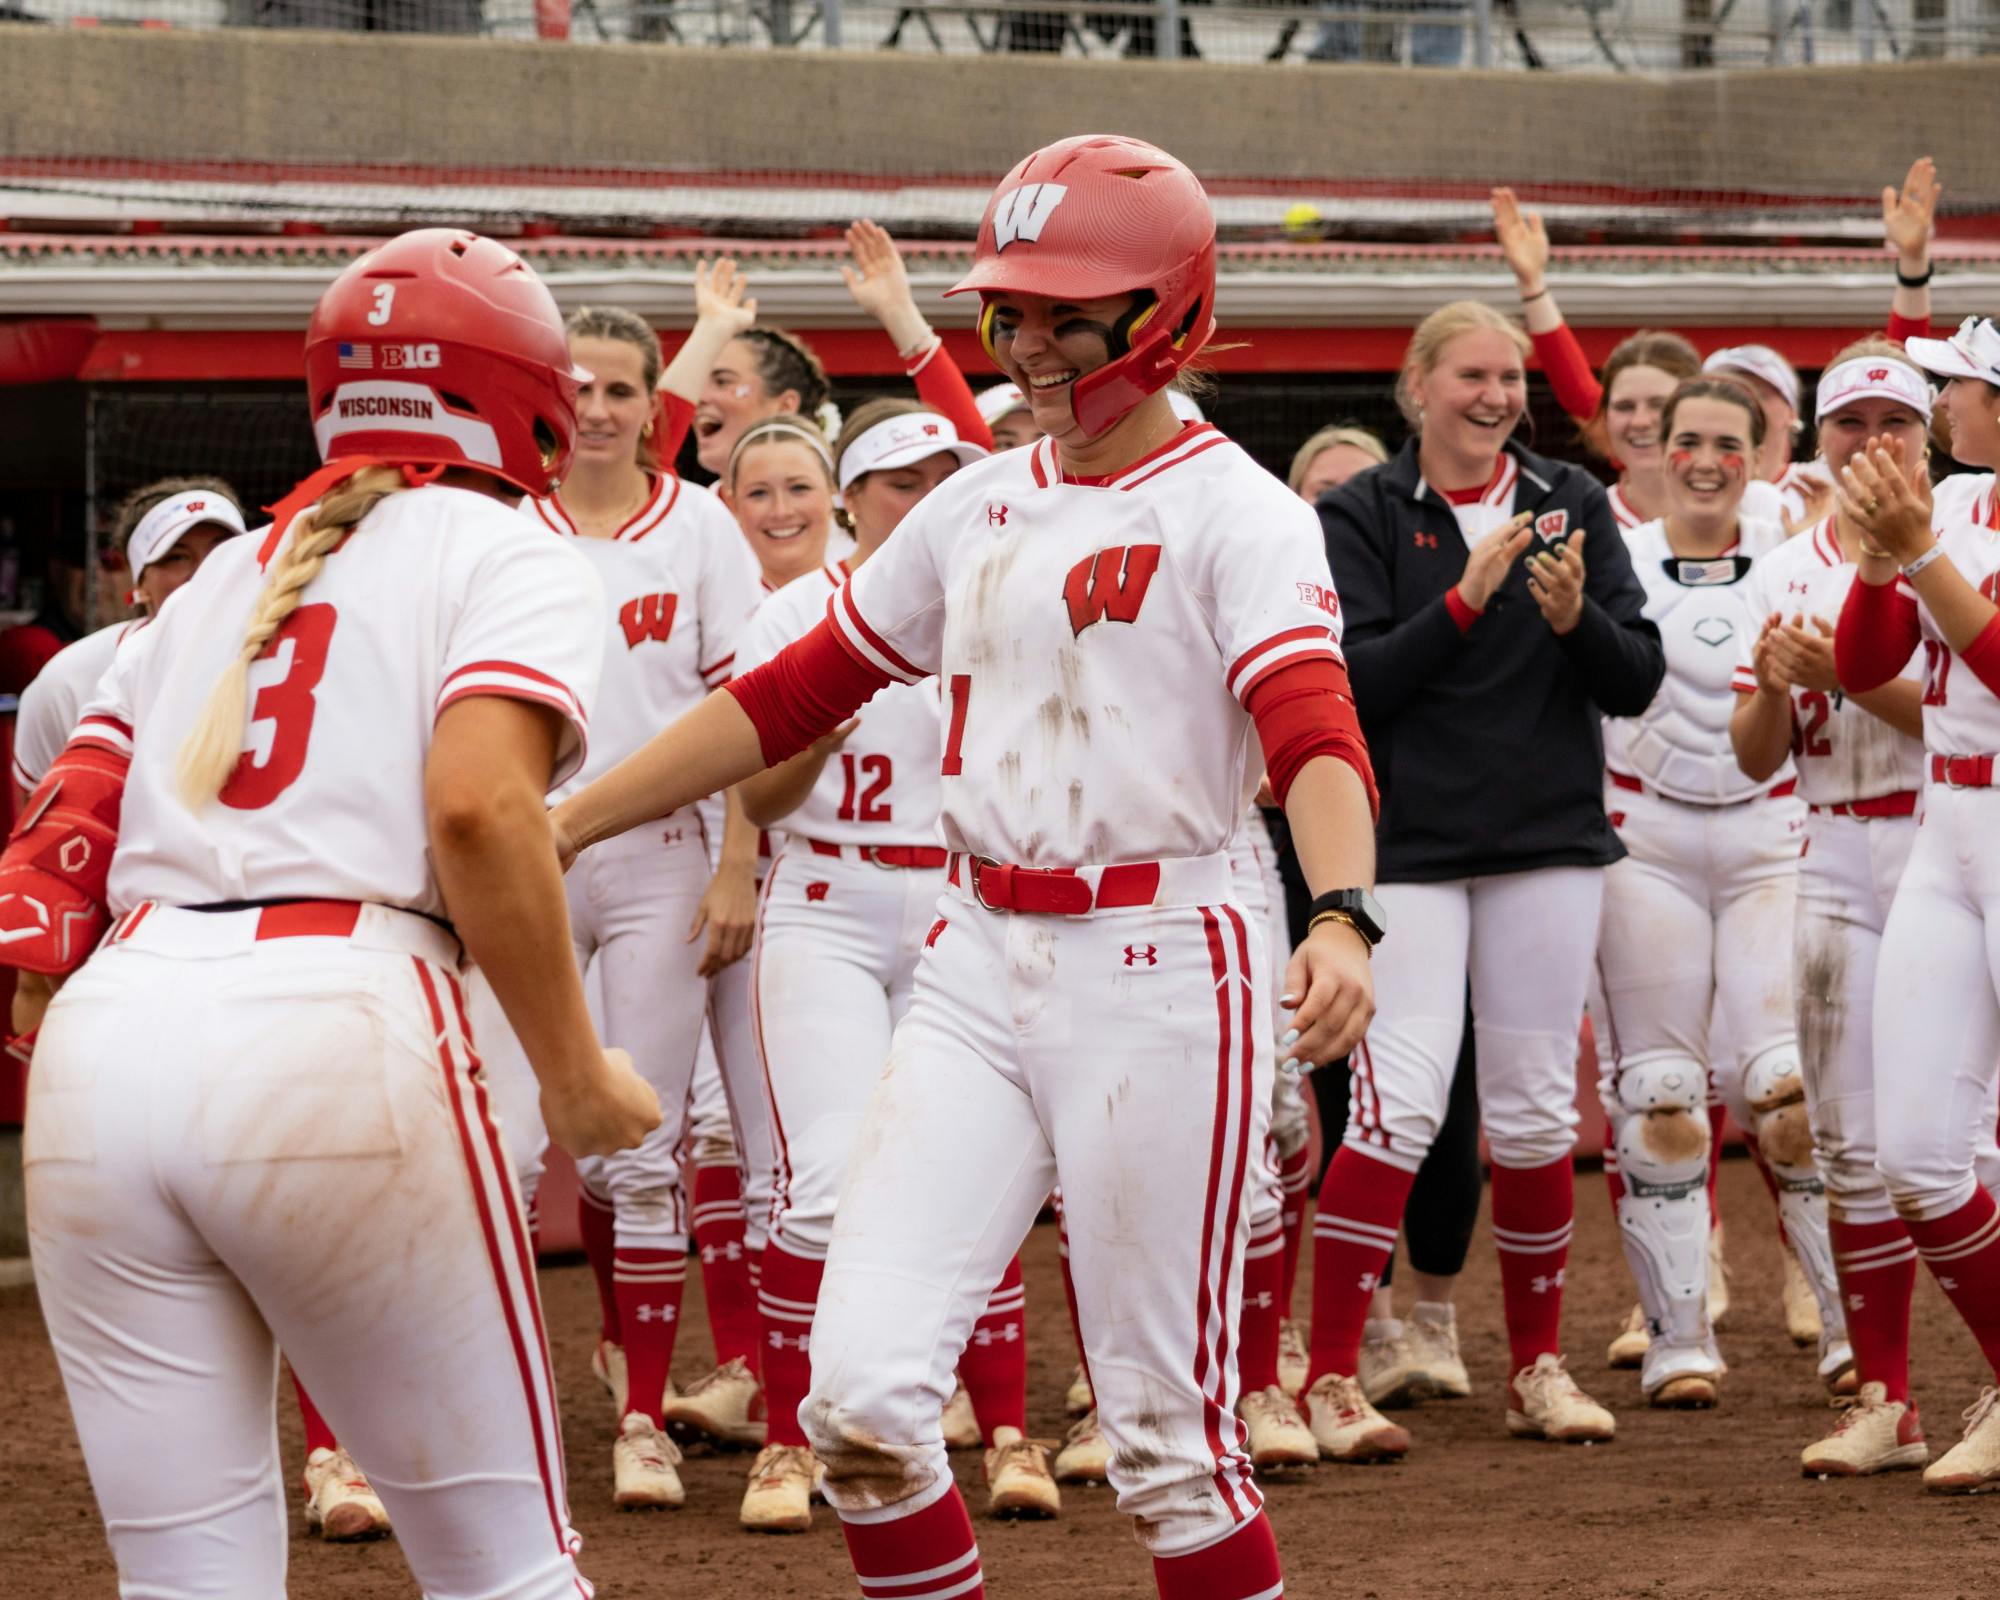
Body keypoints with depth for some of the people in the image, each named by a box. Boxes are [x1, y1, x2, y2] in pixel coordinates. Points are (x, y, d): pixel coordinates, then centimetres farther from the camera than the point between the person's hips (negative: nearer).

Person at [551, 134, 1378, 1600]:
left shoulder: (1234, 513, -7)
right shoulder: (982, 506, 13)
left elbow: (1316, 733, -22)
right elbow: (796, 694, 19)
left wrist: (1344, 915, -42)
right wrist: (559, 826, 14)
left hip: (1158, 970, -6)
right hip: (976, 967, 6)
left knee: (1167, 1438, -3)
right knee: (860, 1395, -6)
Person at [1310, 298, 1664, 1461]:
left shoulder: (1572, 504, 7)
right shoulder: (1363, 516, -1)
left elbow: (1639, 680, 4)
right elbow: (1354, 685, -11)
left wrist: (1574, 619, -15)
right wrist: (1467, 599, -19)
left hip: (1550, 843, 3)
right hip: (1409, 845, -3)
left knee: (1536, 1111, 7)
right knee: (1399, 1106, -13)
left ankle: (1539, 1365, 20)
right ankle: (1332, 1376, -8)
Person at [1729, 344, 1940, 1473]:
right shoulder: (1785, 573, 12)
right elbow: (1755, 757, 10)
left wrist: (1845, 675, -20)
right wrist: (1773, 686, -10)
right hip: (1839, 862, 4)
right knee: (1853, 1144, 4)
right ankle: (1886, 1401, 10)